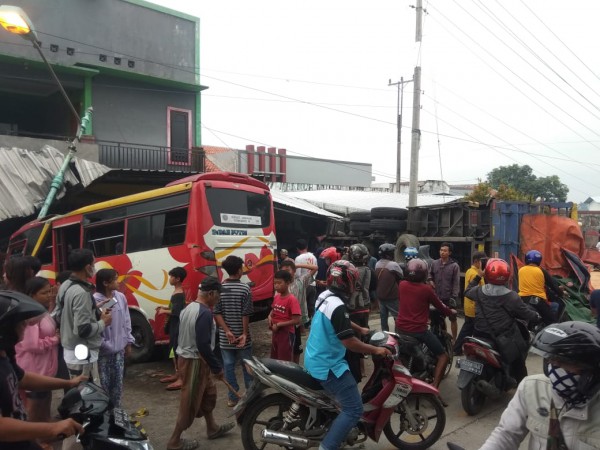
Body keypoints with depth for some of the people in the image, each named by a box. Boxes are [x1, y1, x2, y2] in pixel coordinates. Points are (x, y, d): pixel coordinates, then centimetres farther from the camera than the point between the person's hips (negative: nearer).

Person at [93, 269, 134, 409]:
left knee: (118, 382, 15)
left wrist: (128, 342, 11)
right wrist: (103, 345, -16)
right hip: (103, 350, -5)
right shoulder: (95, 300, -17)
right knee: (104, 383, 5)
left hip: (119, 348, 5)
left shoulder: (120, 297, 1)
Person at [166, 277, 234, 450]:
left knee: (208, 393, 23)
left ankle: (212, 428, 38)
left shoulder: (189, 308, 6)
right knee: (190, 403, 4)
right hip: (195, 362, -10)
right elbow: (203, 346, -26)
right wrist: (217, 368, -16)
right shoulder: (205, 313, -23)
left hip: (186, 358, 10)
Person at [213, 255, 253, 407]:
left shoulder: (219, 288, -3)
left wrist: (227, 331, -7)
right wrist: (245, 334, -7)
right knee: (247, 366, 12)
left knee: (229, 366, 10)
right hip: (242, 335, -2)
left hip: (225, 337, 2)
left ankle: (232, 398, 16)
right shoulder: (245, 288, -11)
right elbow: (246, 314, -12)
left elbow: (216, 313, -7)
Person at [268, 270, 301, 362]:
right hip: (275, 333, 8)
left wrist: (278, 325, -20)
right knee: (274, 359, 18)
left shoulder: (292, 300, -18)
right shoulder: (276, 297, 4)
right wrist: (270, 316, -1)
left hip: (286, 334, -8)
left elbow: (296, 320, -21)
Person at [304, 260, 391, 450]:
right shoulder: (337, 306, -26)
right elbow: (349, 342, -26)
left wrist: (361, 329, 24)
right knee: (354, 409, -7)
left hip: (315, 360, 10)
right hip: (328, 366, -10)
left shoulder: (325, 296, 4)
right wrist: (375, 350, -15)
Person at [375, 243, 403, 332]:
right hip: (392, 297, -7)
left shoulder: (377, 264, 4)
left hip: (380, 296, 7)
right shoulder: (393, 265, -17)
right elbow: (402, 277, -5)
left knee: (383, 318, 12)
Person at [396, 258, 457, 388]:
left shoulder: (402, 285, 1)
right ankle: (434, 387, -6)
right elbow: (440, 306, 2)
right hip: (418, 330, -5)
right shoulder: (426, 289, -11)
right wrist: (451, 312, 23)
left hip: (400, 328, 5)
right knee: (443, 356, 6)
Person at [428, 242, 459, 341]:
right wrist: (431, 280, 0)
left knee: (452, 319, 8)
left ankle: (454, 340, 18)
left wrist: (454, 297, -17)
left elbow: (456, 283, -11)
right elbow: (430, 274, 21)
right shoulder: (434, 263, 3)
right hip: (438, 296, 4)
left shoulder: (454, 265, -9)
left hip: (449, 297, -4)